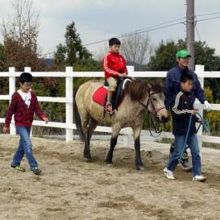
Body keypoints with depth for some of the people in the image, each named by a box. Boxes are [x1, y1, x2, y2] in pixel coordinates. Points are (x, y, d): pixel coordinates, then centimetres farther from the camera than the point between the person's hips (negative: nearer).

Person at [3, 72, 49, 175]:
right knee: (28, 145, -12)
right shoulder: (16, 96, -12)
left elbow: (37, 108, -1)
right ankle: (34, 166, -10)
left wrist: (43, 116, -21)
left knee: (23, 145, 16)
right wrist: (6, 125, -3)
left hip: (28, 124, 6)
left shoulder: (32, 95, 2)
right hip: (20, 124, -6)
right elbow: (10, 111, -6)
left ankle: (15, 163, 32)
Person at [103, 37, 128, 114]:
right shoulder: (108, 56, -3)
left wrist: (125, 73, 1)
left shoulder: (120, 56, 15)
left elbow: (124, 66, 23)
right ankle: (108, 103, -34)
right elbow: (106, 68, -10)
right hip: (111, 76, -7)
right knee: (113, 84, -37)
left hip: (122, 76, 7)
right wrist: (118, 74, -17)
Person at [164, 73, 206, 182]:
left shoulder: (192, 95, 7)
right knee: (178, 152, 3)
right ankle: (168, 169, 24)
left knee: (196, 152, 4)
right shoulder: (179, 96, -14)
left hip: (191, 128, 7)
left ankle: (197, 174, 8)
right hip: (181, 129, -7)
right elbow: (175, 112, -17)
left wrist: (196, 119, 9)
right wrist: (189, 112, -20)